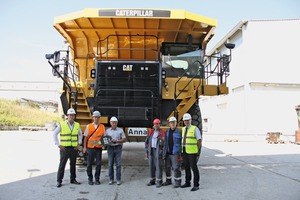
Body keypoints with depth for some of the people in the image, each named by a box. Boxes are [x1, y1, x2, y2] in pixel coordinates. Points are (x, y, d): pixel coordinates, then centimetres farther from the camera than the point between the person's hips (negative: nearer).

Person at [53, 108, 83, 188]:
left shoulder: (77, 125, 6)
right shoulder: (62, 124, -3)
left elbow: (80, 134, 21)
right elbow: (54, 134, 1)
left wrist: (79, 143, 10)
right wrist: (58, 145, -4)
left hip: (74, 148, 3)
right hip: (64, 148, -3)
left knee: (73, 164, 11)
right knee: (62, 164, 0)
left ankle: (73, 179, 22)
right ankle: (59, 181, 9)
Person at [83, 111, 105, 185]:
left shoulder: (102, 127, 7)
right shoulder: (88, 126, 5)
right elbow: (86, 137, 5)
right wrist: (84, 147, 0)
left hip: (99, 148, 1)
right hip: (90, 148, 0)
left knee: (98, 164, 4)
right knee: (89, 164, 5)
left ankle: (97, 179, 16)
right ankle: (90, 179, 18)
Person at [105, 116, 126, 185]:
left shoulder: (120, 130, 2)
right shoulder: (107, 131, 7)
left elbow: (124, 139, -1)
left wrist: (116, 141, -14)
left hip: (118, 148, -1)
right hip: (110, 148, 1)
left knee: (118, 164, 0)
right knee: (110, 164, 4)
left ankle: (118, 179, 7)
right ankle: (111, 179, 15)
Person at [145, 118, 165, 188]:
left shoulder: (162, 133, -2)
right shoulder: (150, 132, 10)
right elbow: (146, 142, 13)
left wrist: (163, 140, -23)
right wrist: (147, 151, 8)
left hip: (158, 151, -4)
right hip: (151, 151, 4)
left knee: (158, 166, -4)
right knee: (151, 166, 8)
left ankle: (159, 181, 4)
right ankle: (152, 180, 19)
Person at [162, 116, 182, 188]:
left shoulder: (179, 131, -7)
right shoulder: (167, 131, 9)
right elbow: (165, 143, 12)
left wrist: (182, 153, -10)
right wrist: (164, 152, 9)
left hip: (175, 153, -5)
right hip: (168, 153, 6)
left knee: (176, 168, -3)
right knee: (167, 167, 12)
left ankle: (178, 182, 10)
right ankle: (168, 180, 27)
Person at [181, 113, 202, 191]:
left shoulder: (195, 129, -8)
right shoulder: (183, 129, 12)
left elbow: (200, 140, -9)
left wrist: (198, 151, -11)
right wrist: (182, 150, 13)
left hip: (192, 152, -7)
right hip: (184, 151, 7)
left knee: (194, 168, -2)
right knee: (186, 167, 14)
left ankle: (196, 185, 7)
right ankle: (187, 183, 27)